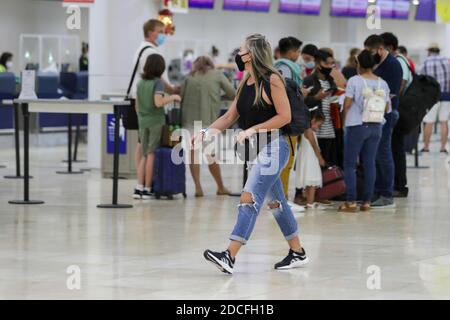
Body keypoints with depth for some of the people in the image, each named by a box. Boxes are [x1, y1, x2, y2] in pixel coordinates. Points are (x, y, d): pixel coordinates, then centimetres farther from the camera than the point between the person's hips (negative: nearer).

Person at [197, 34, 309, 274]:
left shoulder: (272, 80, -11)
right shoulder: (245, 84, 13)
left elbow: (285, 116, -14)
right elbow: (229, 117, 14)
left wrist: (253, 129, -19)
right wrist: (205, 133, 1)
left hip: (273, 146, -9)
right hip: (257, 148, 9)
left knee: (250, 198, -16)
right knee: (275, 202, 14)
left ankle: (230, 256, -24)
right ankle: (297, 253, 26)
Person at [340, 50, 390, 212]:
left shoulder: (354, 81, -10)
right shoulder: (382, 83, 3)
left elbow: (347, 103, -9)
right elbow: (387, 107, 9)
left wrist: (345, 120, 7)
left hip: (356, 126, -4)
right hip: (376, 127, 4)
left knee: (349, 164, 3)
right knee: (370, 163, 9)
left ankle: (351, 202, -2)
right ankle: (367, 201, 8)